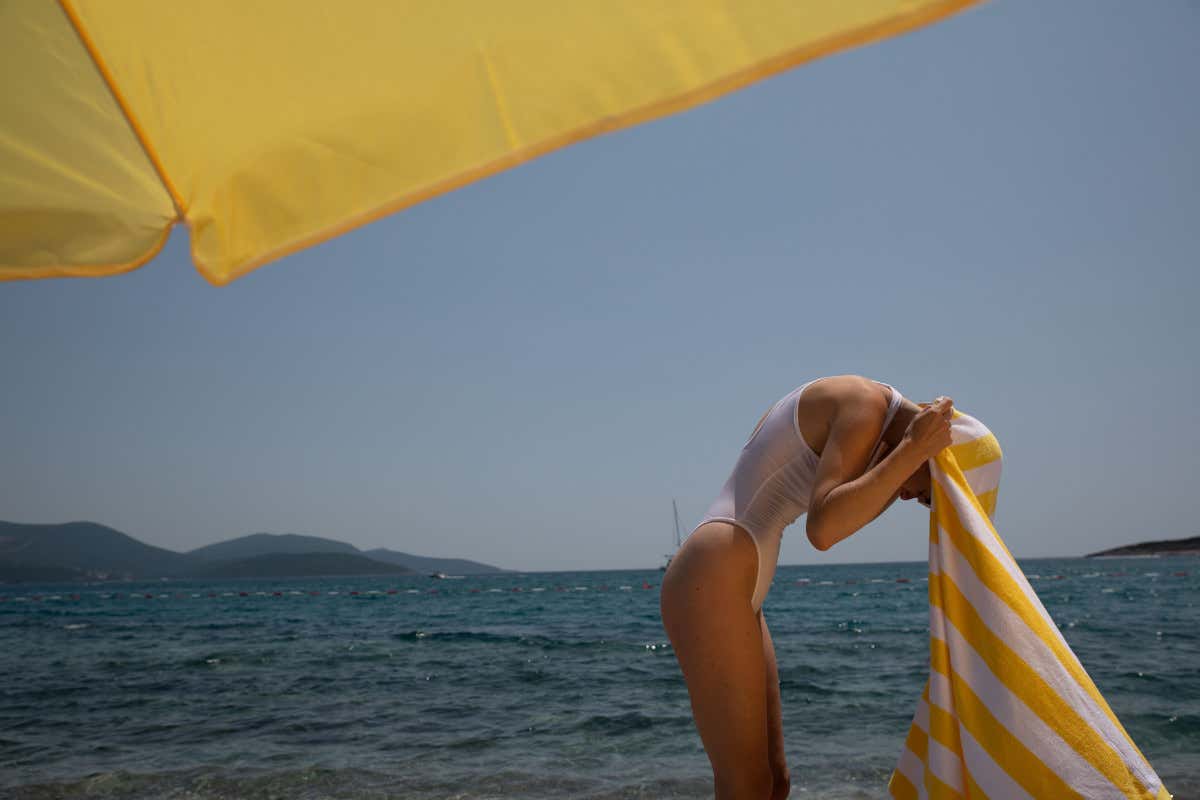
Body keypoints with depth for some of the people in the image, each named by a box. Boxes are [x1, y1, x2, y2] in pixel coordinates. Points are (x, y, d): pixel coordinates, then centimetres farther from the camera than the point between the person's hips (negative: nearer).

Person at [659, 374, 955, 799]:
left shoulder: (840, 406, 21)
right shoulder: (866, 403, -10)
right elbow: (822, 530, -21)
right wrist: (913, 450, -18)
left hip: (722, 591, 10)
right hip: (712, 588, -10)